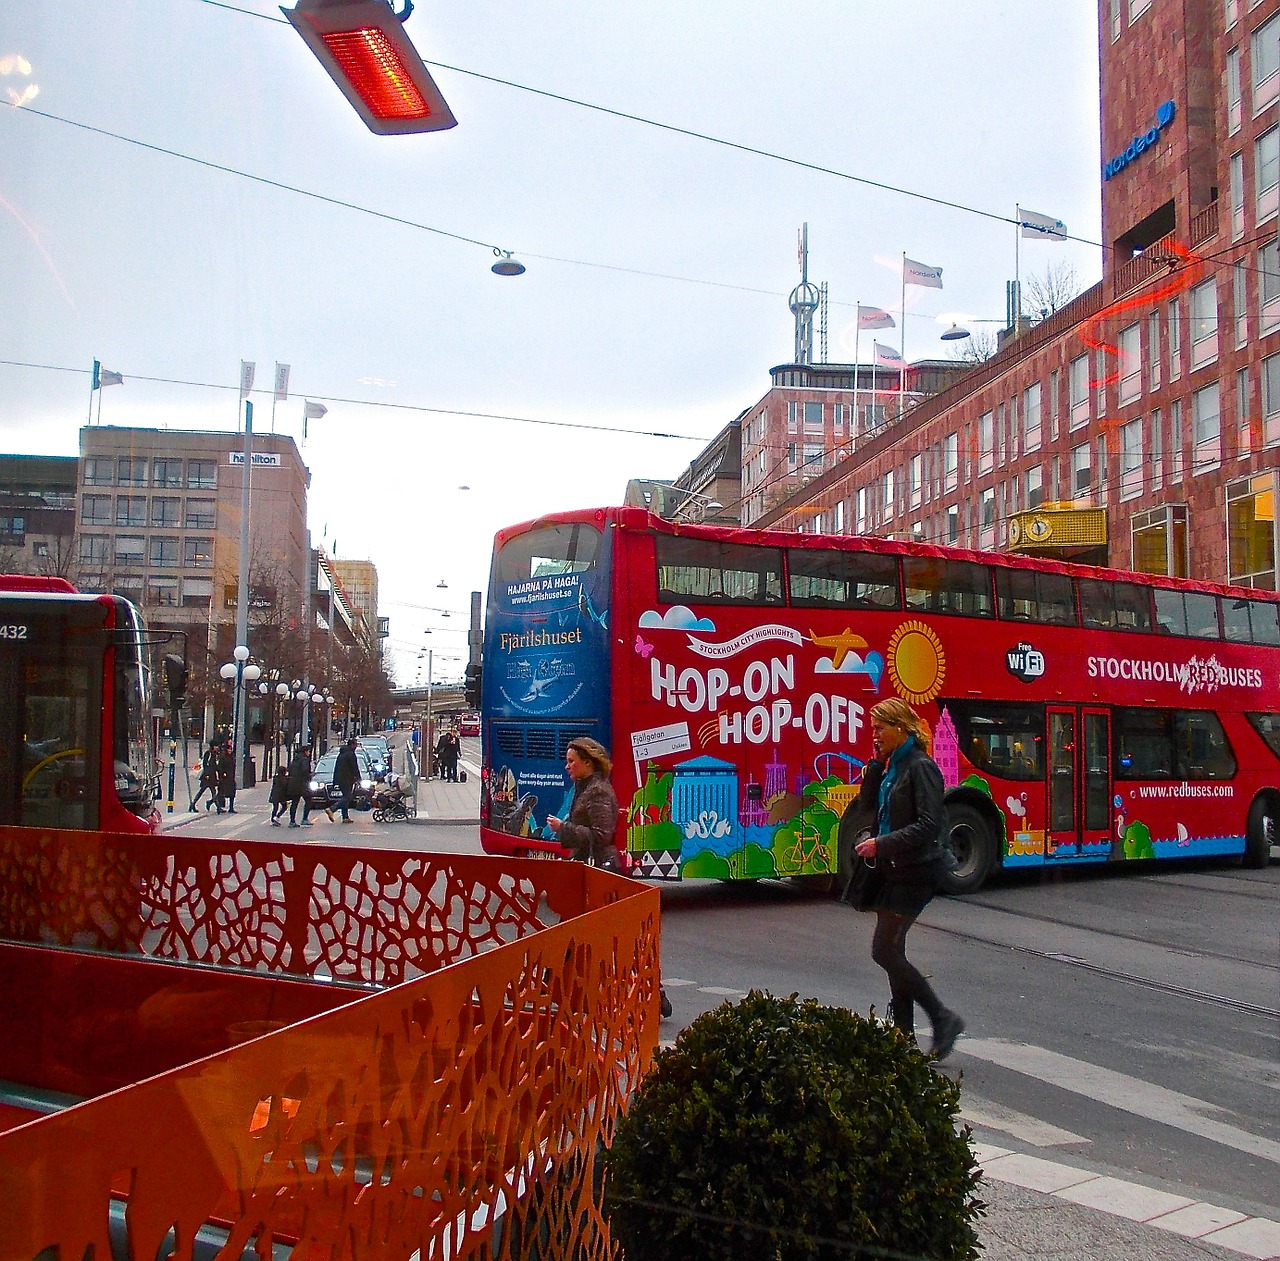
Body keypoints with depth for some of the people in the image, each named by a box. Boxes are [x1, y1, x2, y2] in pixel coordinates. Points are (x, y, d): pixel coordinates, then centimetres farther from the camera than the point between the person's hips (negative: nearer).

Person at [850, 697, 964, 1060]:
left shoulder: (921, 767, -15)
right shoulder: (891, 766, 11)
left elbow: (929, 825, -21)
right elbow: (868, 808, 11)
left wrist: (881, 844, -21)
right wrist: (876, 763, 1)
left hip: (914, 872, -9)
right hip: (892, 870, 9)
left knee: (885, 951, -8)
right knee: (892, 952, 12)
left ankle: (943, 1018, 2)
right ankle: (903, 1032, 20)